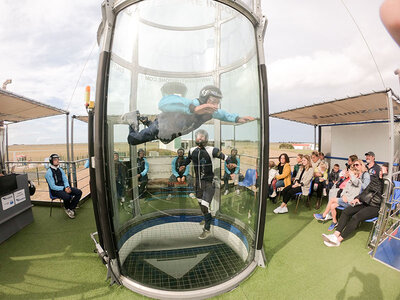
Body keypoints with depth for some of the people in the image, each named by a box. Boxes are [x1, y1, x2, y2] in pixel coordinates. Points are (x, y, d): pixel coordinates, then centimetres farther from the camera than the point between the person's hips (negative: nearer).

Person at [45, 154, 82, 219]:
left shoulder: (60, 170, 10)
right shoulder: (49, 172, -11)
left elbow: (65, 180, 10)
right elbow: (52, 186, -16)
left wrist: (67, 187, -12)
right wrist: (64, 189, -25)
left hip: (63, 187, 7)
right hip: (55, 190, -7)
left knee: (79, 192, -12)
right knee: (67, 196, -35)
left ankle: (71, 208, 1)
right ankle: (67, 208, -1)